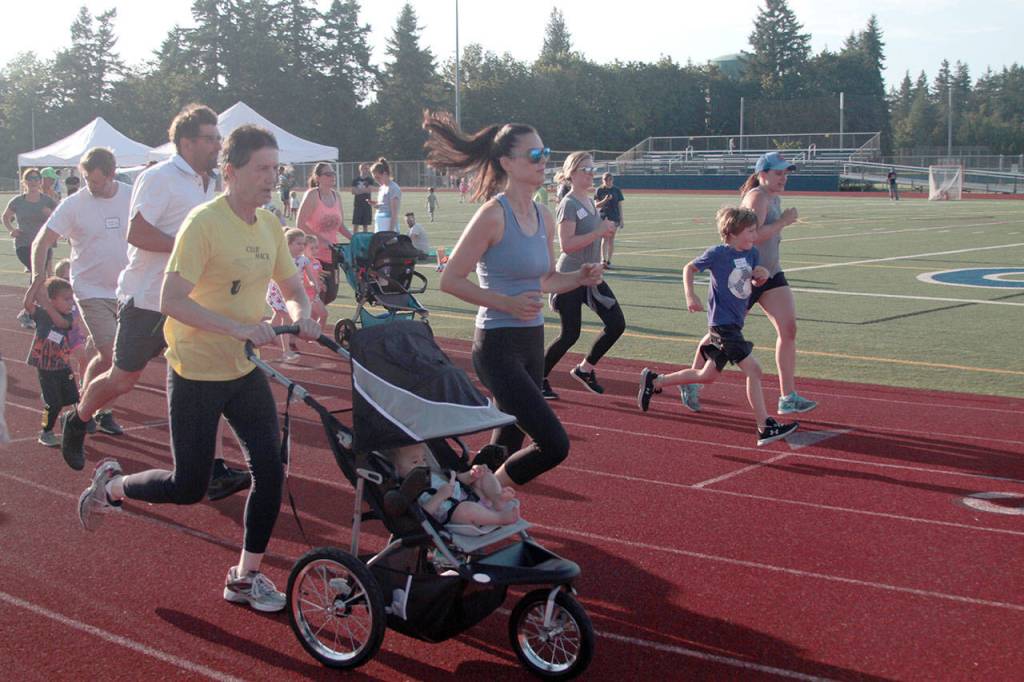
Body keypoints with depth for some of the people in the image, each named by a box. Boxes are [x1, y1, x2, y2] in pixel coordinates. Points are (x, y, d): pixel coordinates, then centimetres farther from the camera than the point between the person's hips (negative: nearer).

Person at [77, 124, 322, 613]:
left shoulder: (269, 225, 3)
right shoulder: (204, 223, -19)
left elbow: (292, 288, 13)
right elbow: (171, 301, -25)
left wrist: (300, 314, -11)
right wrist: (239, 328, -32)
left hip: (245, 371, 6)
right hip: (196, 373, -6)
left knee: (270, 470, -2)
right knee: (189, 488, 2)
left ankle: (246, 577, 13)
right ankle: (110, 484, 32)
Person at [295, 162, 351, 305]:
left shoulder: (336, 196, 9)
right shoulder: (312, 195, -10)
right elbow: (300, 224, -15)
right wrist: (321, 240, -20)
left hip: (332, 253, 6)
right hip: (314, 253, -6)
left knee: (331, 294, 7)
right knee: (318, 294, -5)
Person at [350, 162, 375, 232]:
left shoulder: (370, 179, 2)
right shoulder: (355, 179, 4)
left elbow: (370, 189, -13)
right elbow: (353, 191, -3)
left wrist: (358, 190, -7)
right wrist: (364, 190, -8)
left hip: (367, 205, 0)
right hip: (357, 205, 0)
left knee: (365, 225, 7)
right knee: (355, 224, -2)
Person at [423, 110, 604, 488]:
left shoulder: (544, 216, 8)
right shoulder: (493, 215, -15)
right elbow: (450, 279, -14)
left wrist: (580, 278, 1)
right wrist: (507, 303, -21)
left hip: (532, 343, 8)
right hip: (498, 346, -8)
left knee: (510, 444, 18)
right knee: (554, 445, -15)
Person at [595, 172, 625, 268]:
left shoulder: (617, 190, 5)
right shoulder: (599, 190, 1)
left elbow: (620, 205, 7)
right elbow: (596, 205, -1)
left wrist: (621, 220, 4)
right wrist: (605, 200, -20)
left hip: (614, 217, 2)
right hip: (603, 217, -2)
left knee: (611, 239, 5)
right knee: (605, 238, -10)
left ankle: (608, 261, 11)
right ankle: (603, 260, -16)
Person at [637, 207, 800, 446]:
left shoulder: (752, 253, 7)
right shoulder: (718, 253, -12)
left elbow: (757, 281, 20)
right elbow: (689, 268, -1)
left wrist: (762, 275, -3)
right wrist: (690, 296, -12)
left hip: (734, 324, 9)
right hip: (722, 323, -9)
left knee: (708, 376, 17)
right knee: (753, 369, -13)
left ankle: (653, 381, 29)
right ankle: (765, 428, -8)